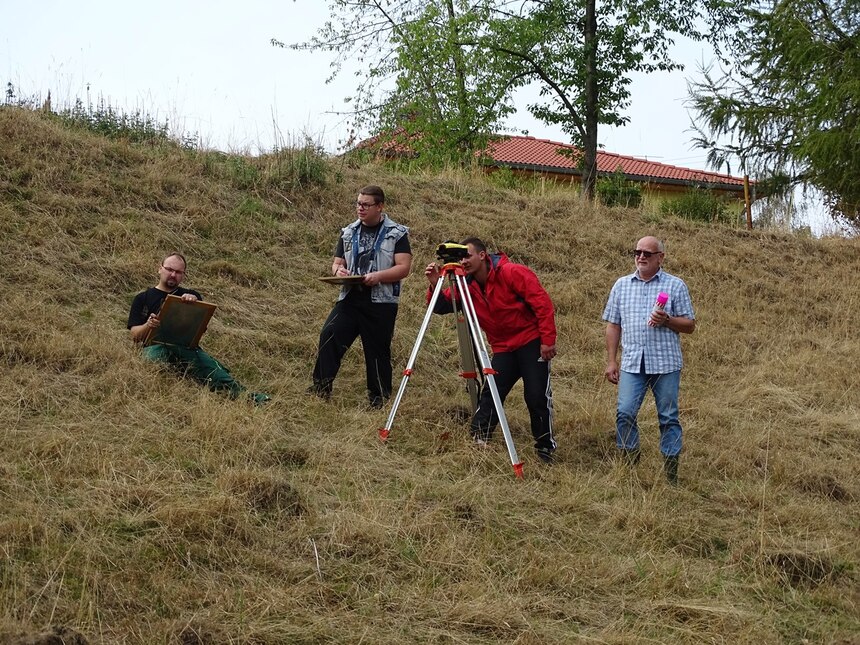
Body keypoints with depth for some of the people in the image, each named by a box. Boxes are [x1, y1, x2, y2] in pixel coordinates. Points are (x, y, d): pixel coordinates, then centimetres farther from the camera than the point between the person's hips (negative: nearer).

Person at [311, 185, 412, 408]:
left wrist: (378, 276, -21)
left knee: (378, 351, 2)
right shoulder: (349, 232, 16)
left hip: (381, 301, -3)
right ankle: (321, 388, -12)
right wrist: (338, 270, -4)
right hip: (350, 297, 4)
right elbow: (337, 262, 21)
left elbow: (404, 267, -6)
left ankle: (379, 400, 13)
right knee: (329, 335, -17)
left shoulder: (396, 233, 2)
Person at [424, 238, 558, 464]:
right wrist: (435, 286, -18)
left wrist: (548, 340, -19)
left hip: (532, 343, -5)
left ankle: (545, 449, 3)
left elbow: (542, 302, -16)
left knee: (537, 396, -9)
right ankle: (477, 441, -7)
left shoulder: (512, 273, -15)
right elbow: (442, 307, 2)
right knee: (490, 393, -9)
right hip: (503, 348, 6)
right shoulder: (466, 286, 3)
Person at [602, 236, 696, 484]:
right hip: (632, 362, 2)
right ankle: (628, 466, 7)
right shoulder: (622, 285, 12)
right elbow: (613, 325, 13)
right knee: (625, 413, -6)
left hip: (666, 363, -2)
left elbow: (689, 325, 4)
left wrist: (667, 320, -16)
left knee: (668, 417, 3)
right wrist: (611, 361, 7)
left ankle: (671, 472, 10)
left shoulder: (675, 285, 4)